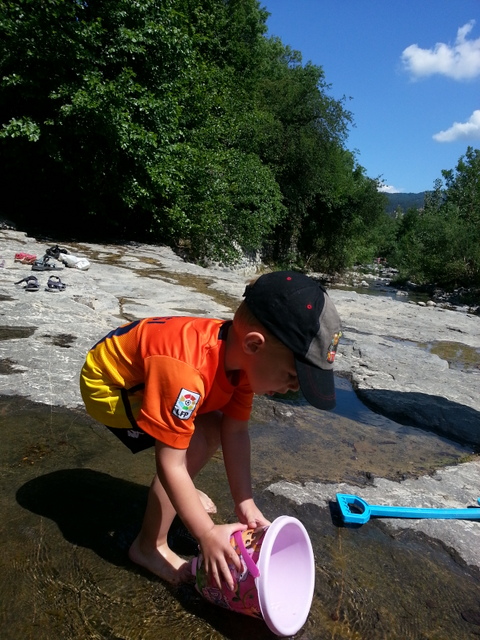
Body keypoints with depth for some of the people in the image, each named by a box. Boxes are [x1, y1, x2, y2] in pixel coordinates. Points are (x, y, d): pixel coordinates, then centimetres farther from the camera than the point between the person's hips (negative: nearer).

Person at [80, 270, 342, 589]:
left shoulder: (241, 354, -17)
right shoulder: (185, 372, -43)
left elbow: (236, 432, -11)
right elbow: (170, 464, -35)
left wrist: (246, 504, -13)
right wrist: (208, 534, -29)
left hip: (143, 371, 8)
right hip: (107, 381, -7)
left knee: (214, 427, 7)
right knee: (191, 446, -21)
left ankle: (180, 493, 32)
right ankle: (150, 547, -2)